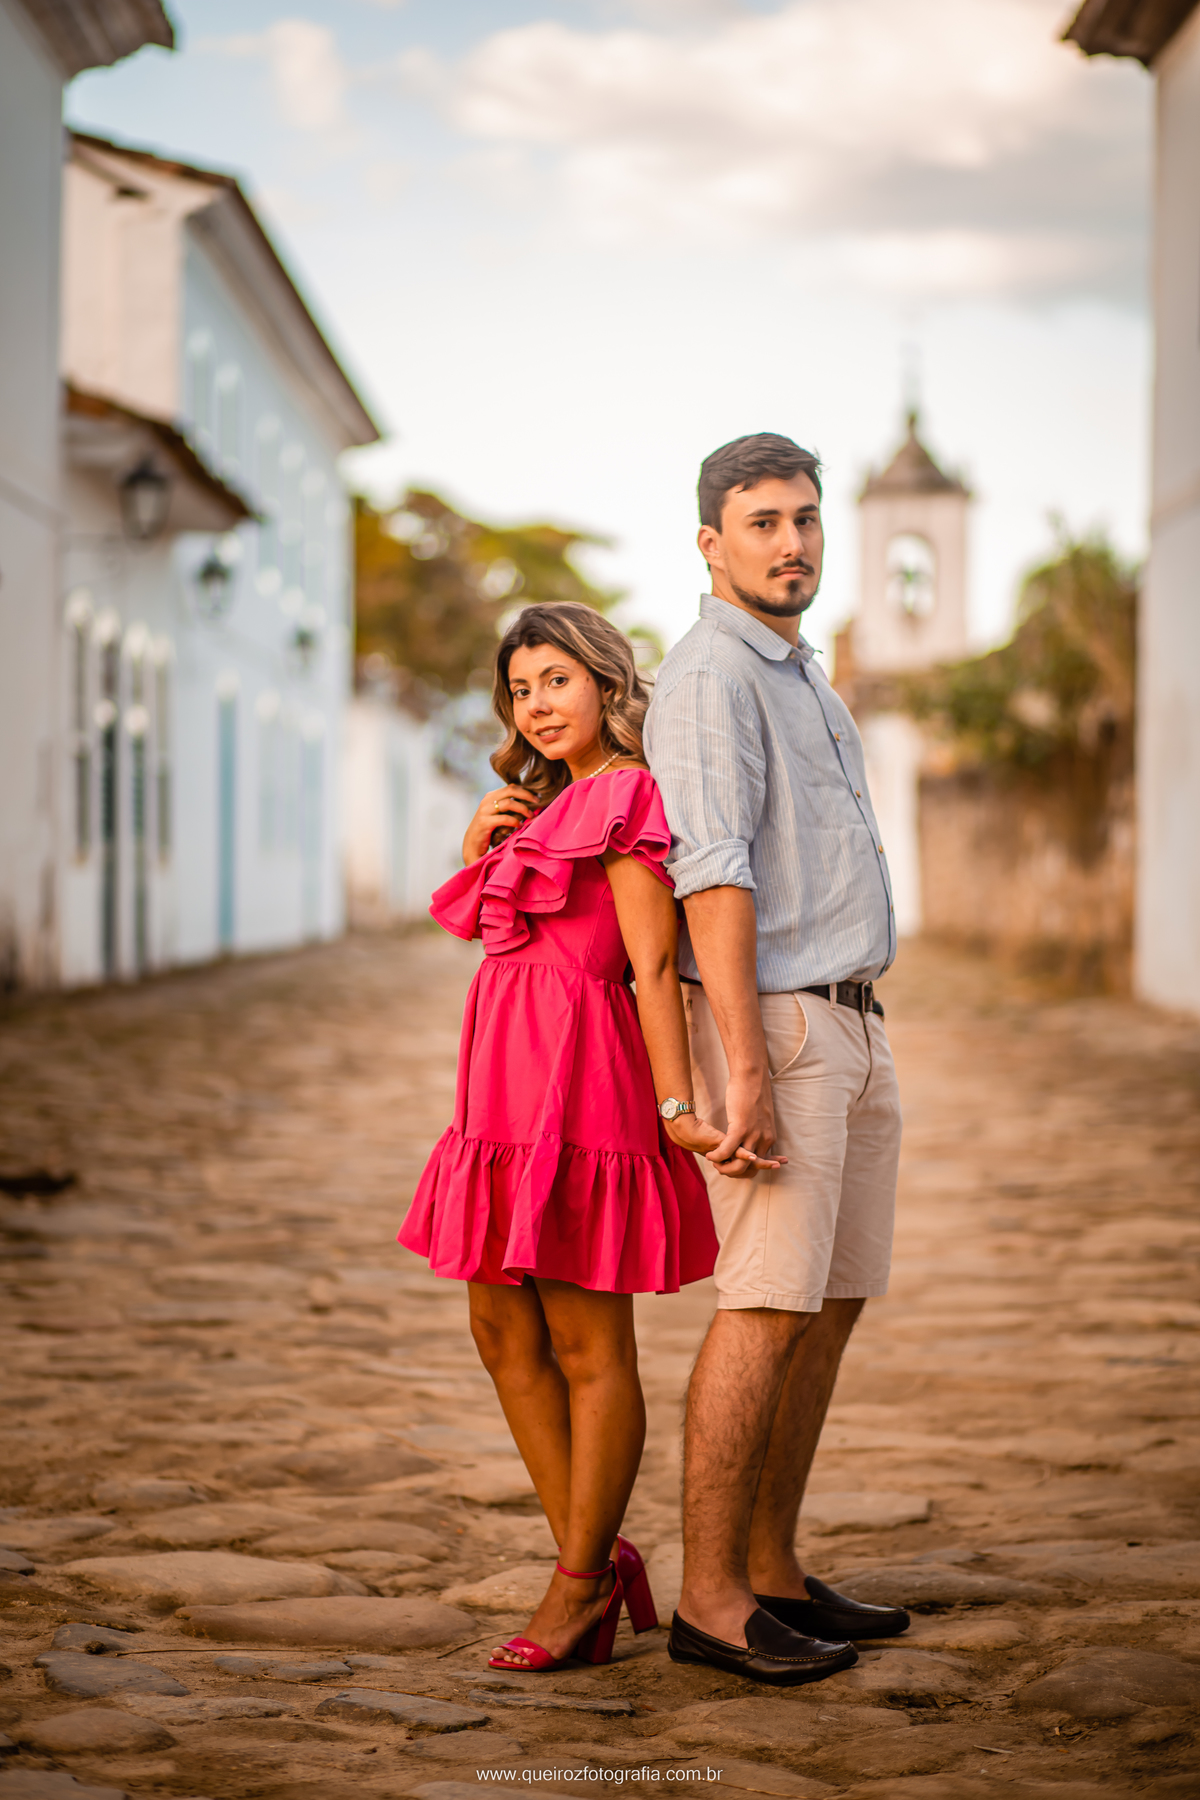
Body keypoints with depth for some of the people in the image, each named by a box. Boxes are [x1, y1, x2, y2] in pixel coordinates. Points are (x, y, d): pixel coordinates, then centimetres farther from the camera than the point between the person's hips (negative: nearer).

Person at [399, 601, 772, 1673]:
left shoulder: (624, 797, -7)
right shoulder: (544, 807, 21)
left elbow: (655, 963, -14)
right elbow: (496, 936, 25)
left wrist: (677, 1109, -20)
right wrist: (477, 849, 8)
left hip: (576, 1081, -10)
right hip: (509, 1090, 10)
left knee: (587, 1346, -2)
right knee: (504, 1334, 10)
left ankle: (581, 1582, 7)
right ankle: (598, 1561, 18)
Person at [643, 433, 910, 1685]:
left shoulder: (802, 682, 20)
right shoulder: (711, 676, -12)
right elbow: (714, 880, -21)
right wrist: (746, 1076, -26)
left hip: (849, 1028, 10)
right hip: (773, 1026, -9)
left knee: (835, 1304, 9)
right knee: (770, 1308, -10)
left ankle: (772, 1572, 16)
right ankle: (710, 1599, -4)